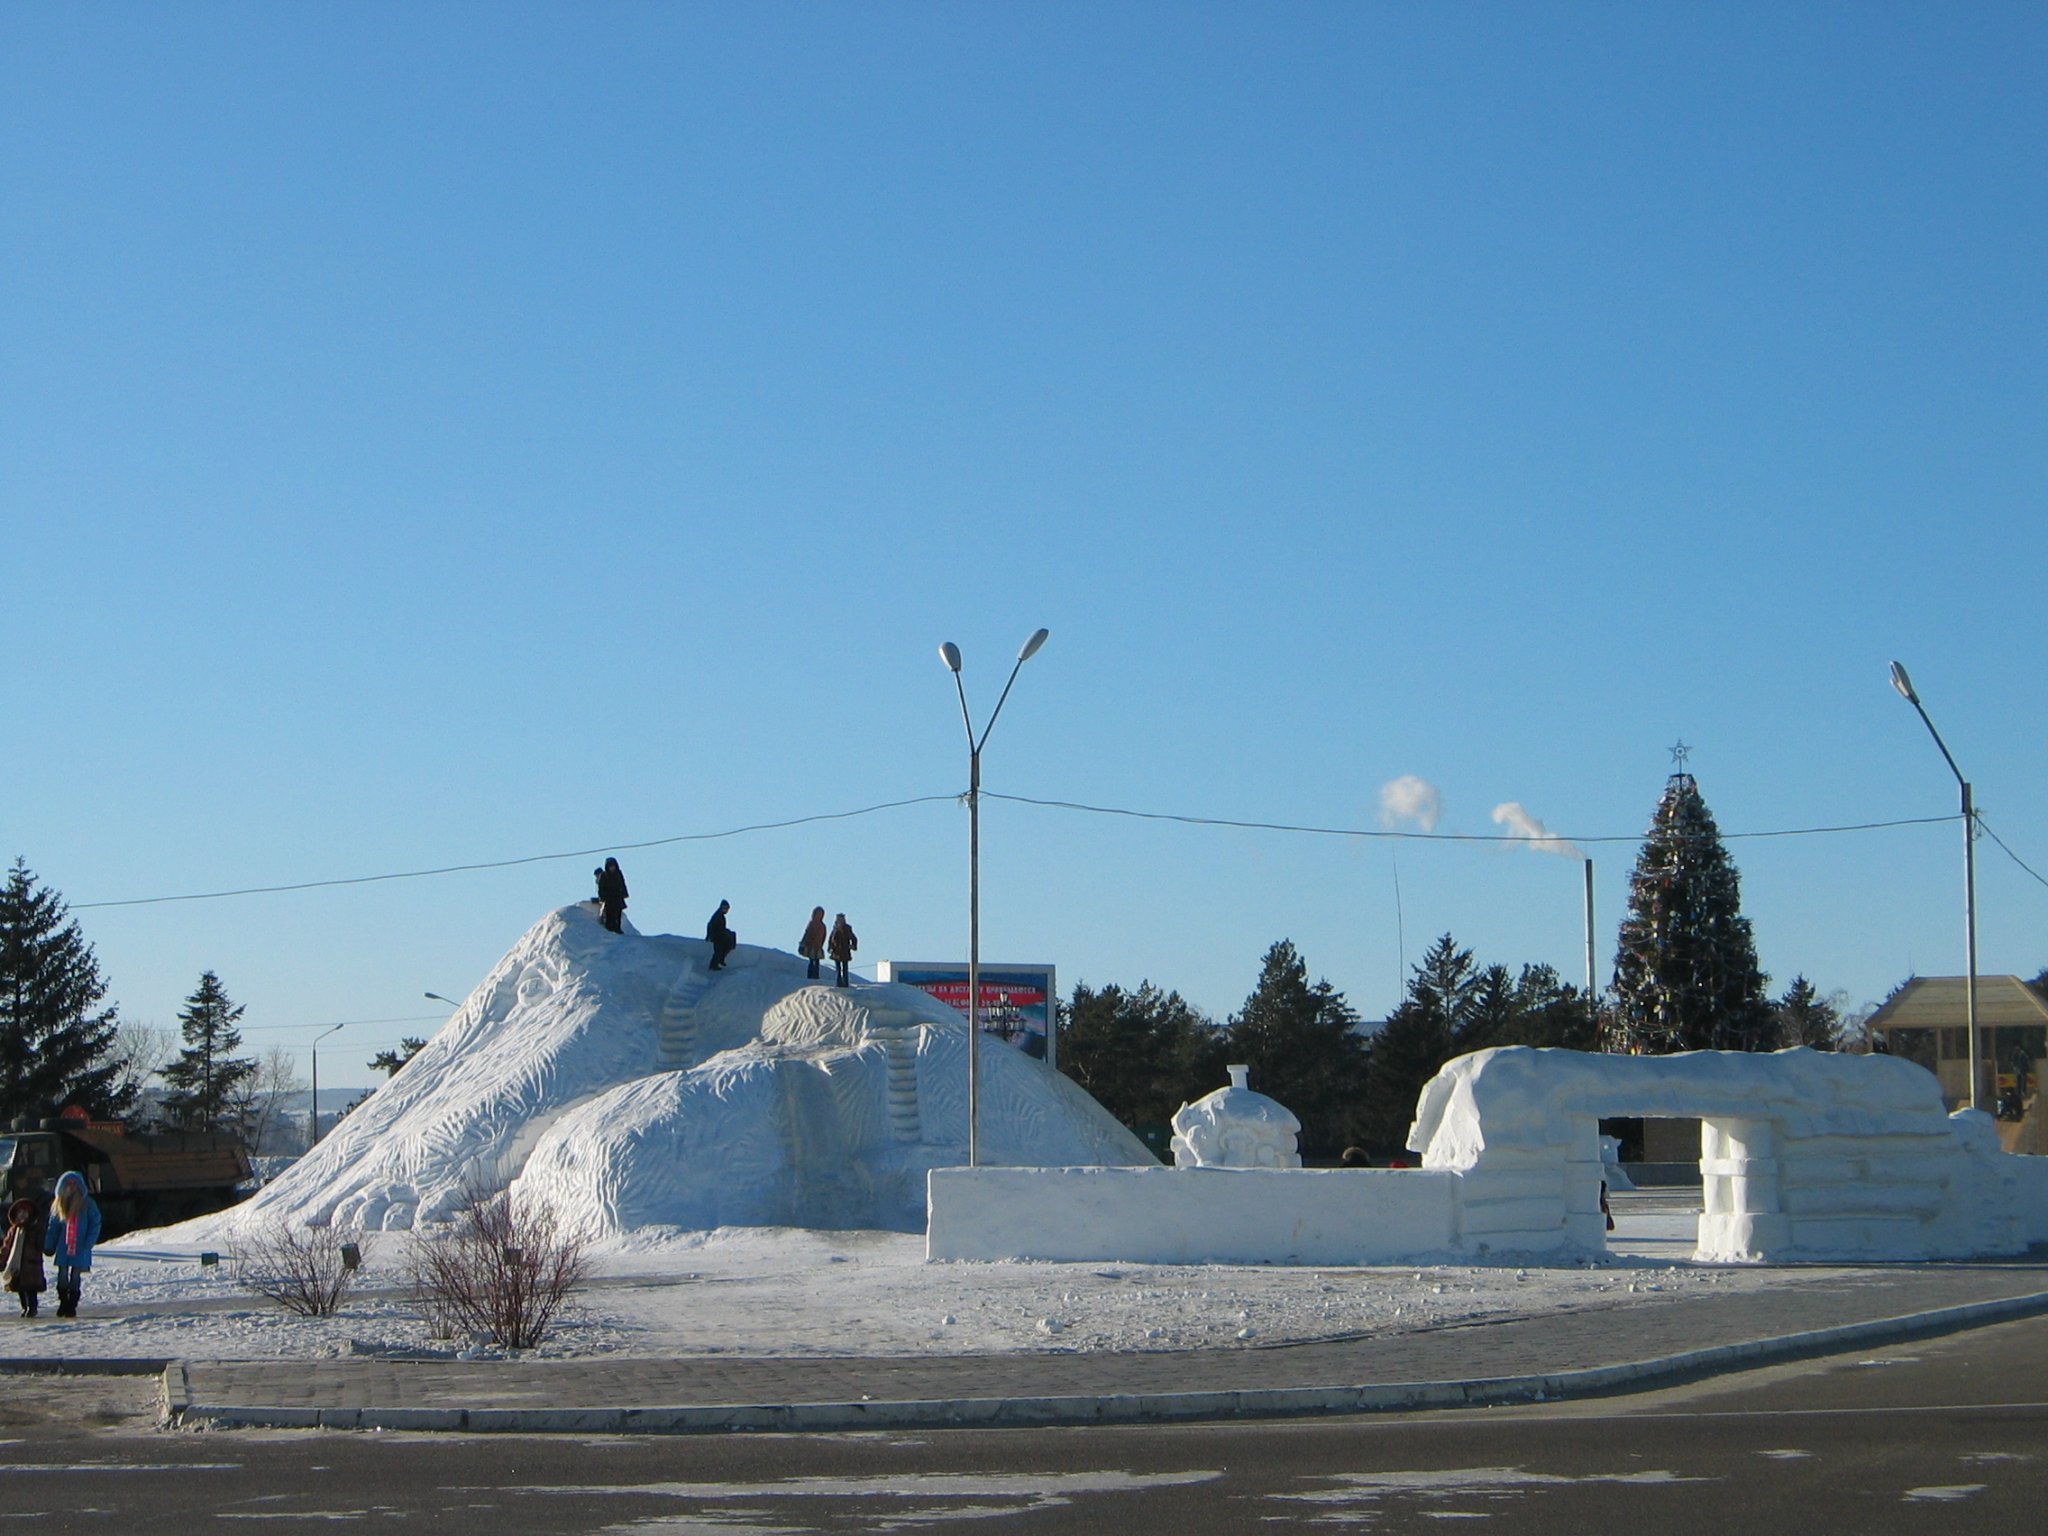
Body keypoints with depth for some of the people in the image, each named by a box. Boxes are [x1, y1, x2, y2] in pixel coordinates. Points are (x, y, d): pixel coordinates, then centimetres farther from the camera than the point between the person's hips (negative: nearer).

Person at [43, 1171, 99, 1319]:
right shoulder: (58, 1205, 5)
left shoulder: (87, 1204, -3)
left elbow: (95, 1224, -4)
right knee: (62, 1276, 4)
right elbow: (53, 1228, 9)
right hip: (63, 1248, 2)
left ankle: (72, 1306, 8)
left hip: (79, 1249, -2)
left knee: (75, 1277, 2)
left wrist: (87, 1244, -13)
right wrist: (48, 1246, 5)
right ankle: (63, 1303, 17)